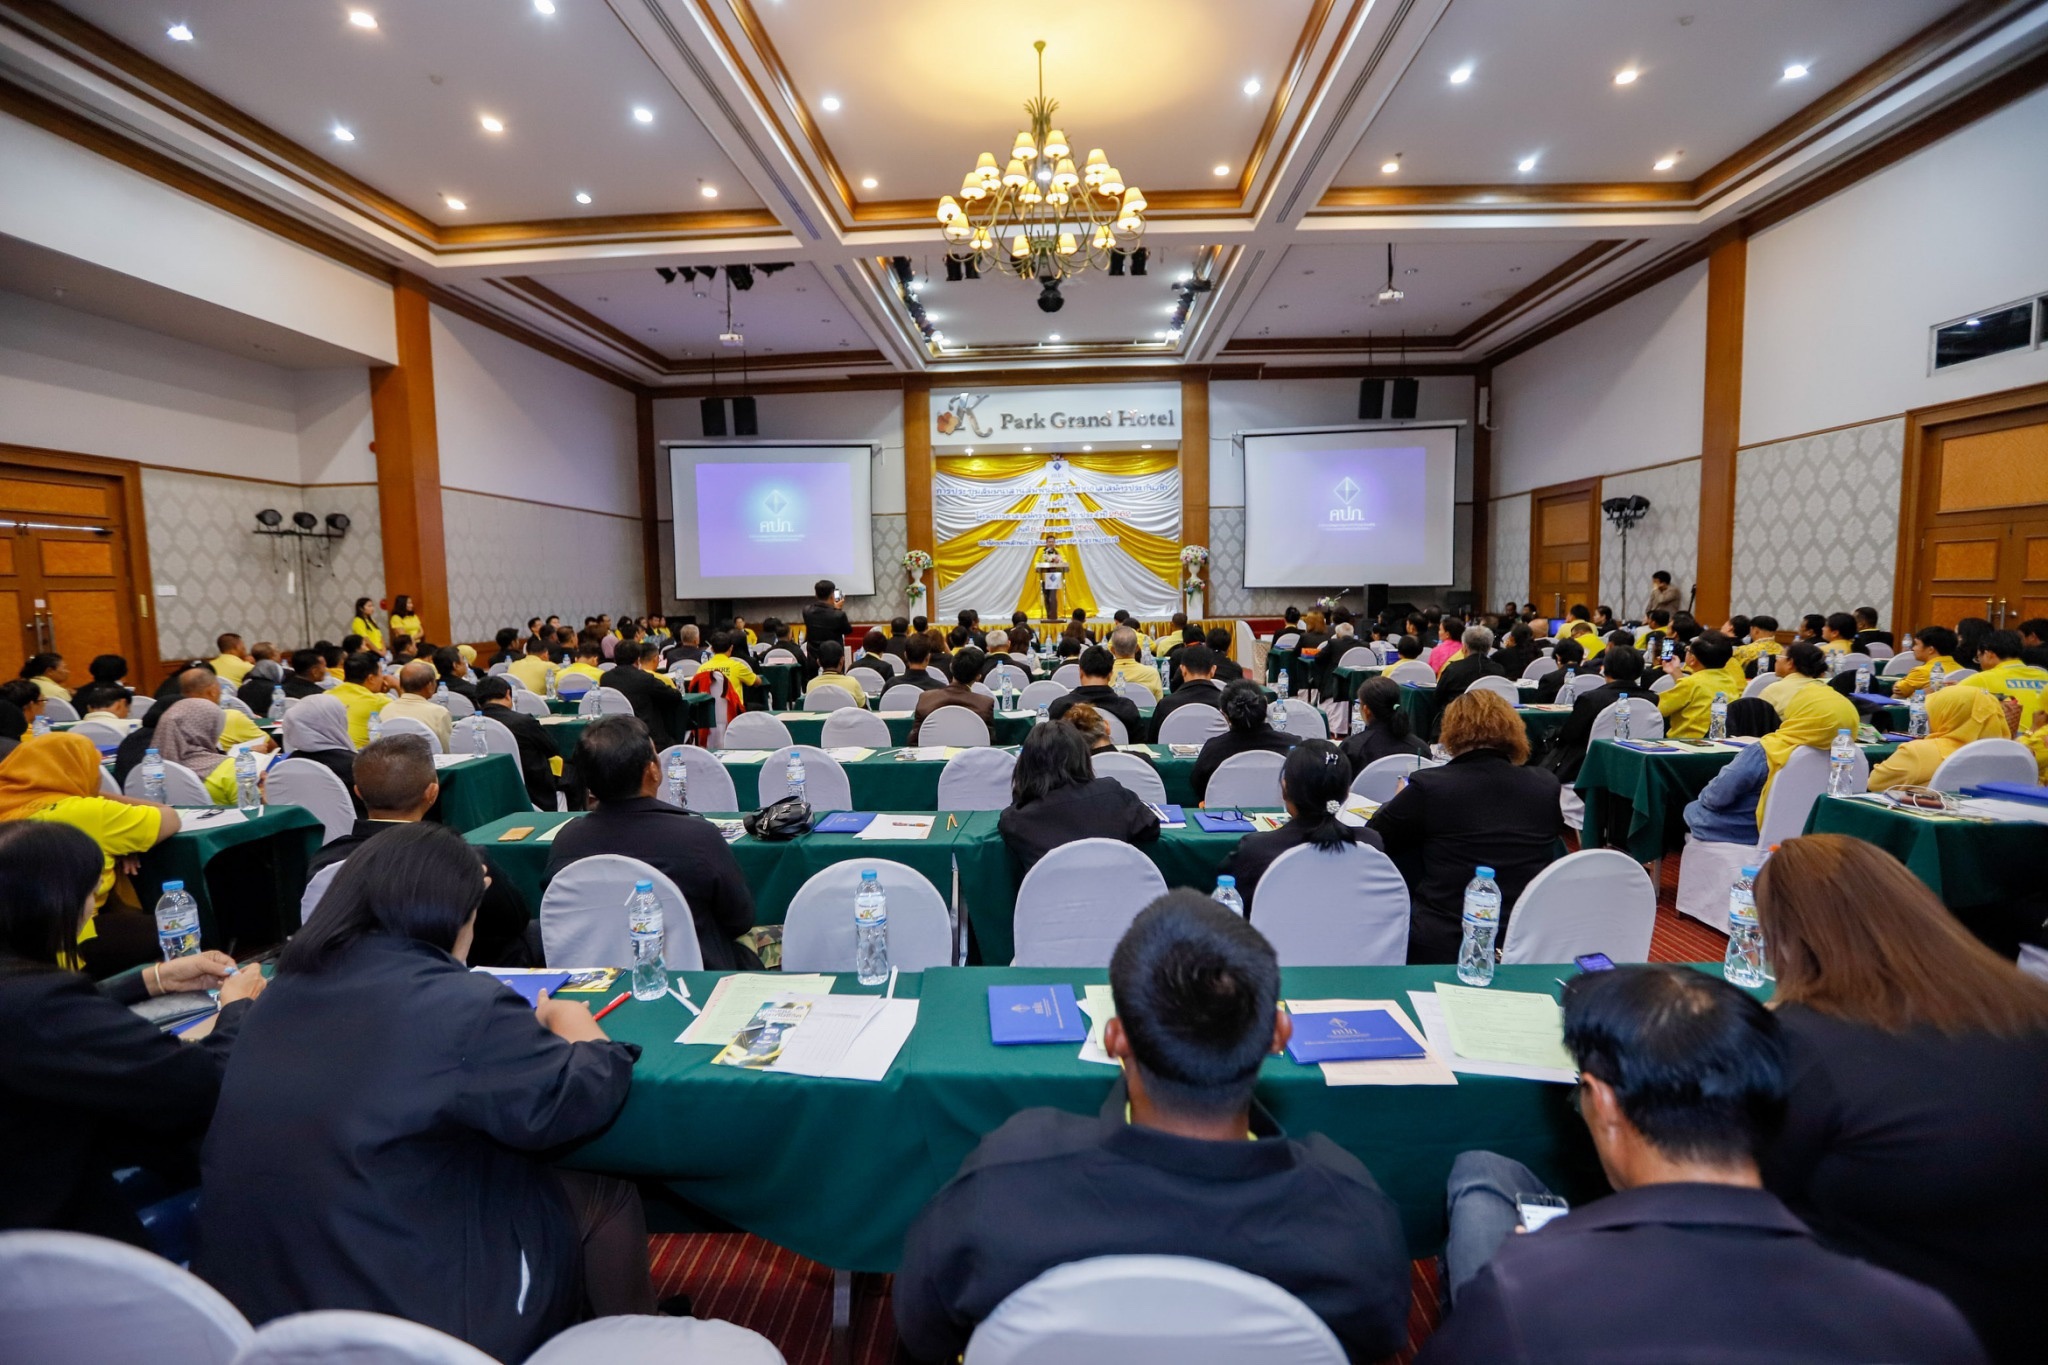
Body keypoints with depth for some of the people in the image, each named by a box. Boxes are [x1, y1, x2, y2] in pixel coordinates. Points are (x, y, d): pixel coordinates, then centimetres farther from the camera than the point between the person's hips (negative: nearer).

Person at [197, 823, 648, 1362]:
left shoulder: (292, 984, -1)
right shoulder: (462, 1006, -24)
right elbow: (583, 1095, -15)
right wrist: (566, 1019, 3)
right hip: (402, 1316, -8)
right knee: (606, 1196, 11)